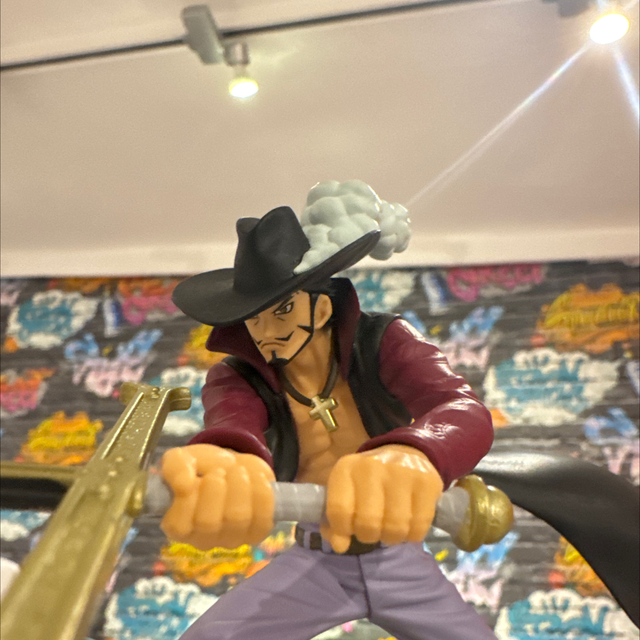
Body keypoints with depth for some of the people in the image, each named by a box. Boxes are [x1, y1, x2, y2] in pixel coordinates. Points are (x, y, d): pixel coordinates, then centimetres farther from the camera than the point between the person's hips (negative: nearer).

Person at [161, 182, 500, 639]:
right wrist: (222, 467, -66)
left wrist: (410, 457, -63)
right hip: (313, 563, 0)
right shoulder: (237, 379, -14)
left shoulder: (384, 342, -18)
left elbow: (465, 413, -37)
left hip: (399, 558, 1)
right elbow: (235, 429, -39)